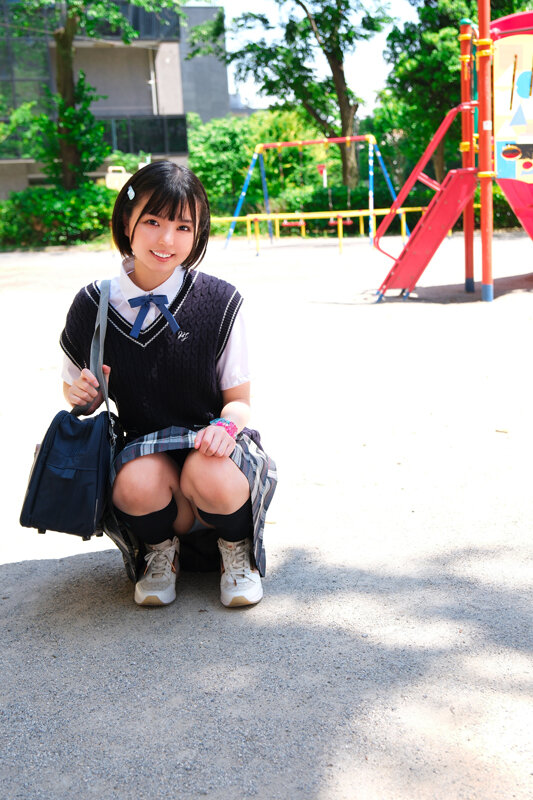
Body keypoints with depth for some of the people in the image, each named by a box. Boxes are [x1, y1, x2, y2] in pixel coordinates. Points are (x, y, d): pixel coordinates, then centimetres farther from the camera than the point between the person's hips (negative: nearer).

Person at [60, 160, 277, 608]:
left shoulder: (220, 302, -5)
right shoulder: (92, 306, -3)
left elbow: (238, 399, 0)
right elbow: (78, 394, 14)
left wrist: (226, 426, -23)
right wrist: (82, 397, -11)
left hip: (209, 441, -1)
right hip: (143, 445, 1)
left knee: (211, 476, -36)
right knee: (138, 482, -35)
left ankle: (236, 548, 3)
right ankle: (160, 550, 5)